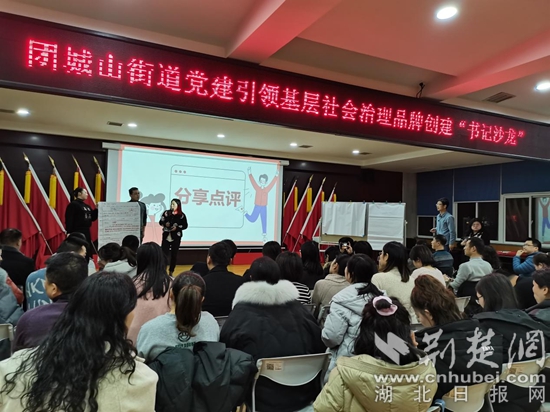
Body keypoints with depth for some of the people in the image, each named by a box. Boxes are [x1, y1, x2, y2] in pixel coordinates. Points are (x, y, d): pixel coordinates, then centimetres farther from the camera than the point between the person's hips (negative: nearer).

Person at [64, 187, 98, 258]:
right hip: (77, 232, -8)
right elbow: (69, 220, -13)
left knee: (88, 252, 9)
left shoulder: (87, 206, 16)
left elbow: (93, 218, 15)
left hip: (86, 232, 8)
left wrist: (97, 209, 3)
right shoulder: (73, 205, -7)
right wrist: (69, 233, -19)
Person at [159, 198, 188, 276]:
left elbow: (185, 226, 0)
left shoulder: (181, 215, -4)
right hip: (166, 236, 1)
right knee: (164, 253, -5)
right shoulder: (166, 213, 2)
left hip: (176, 237, -1)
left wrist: (177, 227, -14)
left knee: (174, 254, 5)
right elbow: (160, 222, 8)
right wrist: (165, 224, -13)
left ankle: (171, 272, 17)